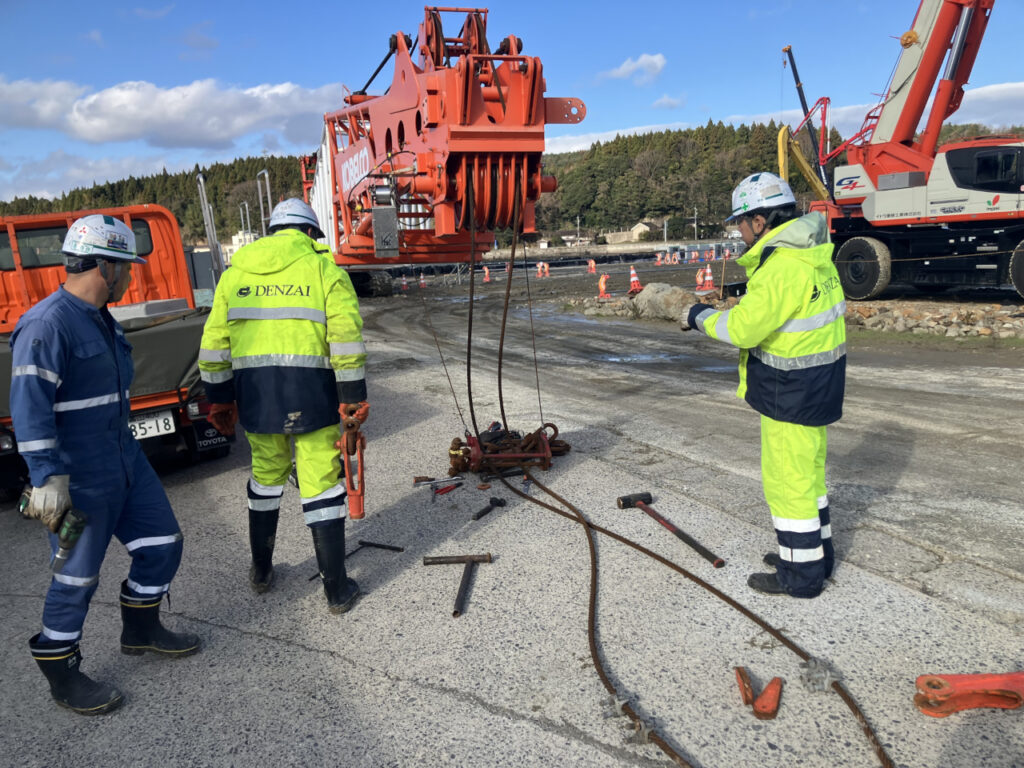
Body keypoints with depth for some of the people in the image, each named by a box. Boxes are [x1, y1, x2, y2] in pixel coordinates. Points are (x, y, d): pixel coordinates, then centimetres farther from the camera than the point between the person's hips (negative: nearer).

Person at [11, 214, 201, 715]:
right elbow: (29, 405, -24)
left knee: (162, 543, 14)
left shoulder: (102, 321, 11)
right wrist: (48, 477, -28)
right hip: (79, 479, -9)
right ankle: (60, 674, 26)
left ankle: (141, 629, 36)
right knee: (77, 577, 5)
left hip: (125, 463, 9)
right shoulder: (47, 324, -19)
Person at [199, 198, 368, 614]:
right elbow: (346, 338, -8)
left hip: (255, 393, 4)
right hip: (311, 393, -4)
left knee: (266, 474, 22)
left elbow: (214, 343, 12)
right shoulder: (324, 269, 1)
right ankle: (337, 589, 10)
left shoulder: (235, 272, 14)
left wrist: (220, 399, 19)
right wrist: (353, 397, -4)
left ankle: (261, 570, 36)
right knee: (321, 484, 4)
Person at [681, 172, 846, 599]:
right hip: (814, 386, 10)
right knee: (806, 469, 21)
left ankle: (801, 573, 14)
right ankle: (816, 551, 36)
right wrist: (740, 310, 9)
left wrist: (699, 316, -10)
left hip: (792, 391, -10)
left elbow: (742, 328, -25)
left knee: (787, 476, 1)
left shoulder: (784, 266, -24)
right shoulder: (812, 254, 9)